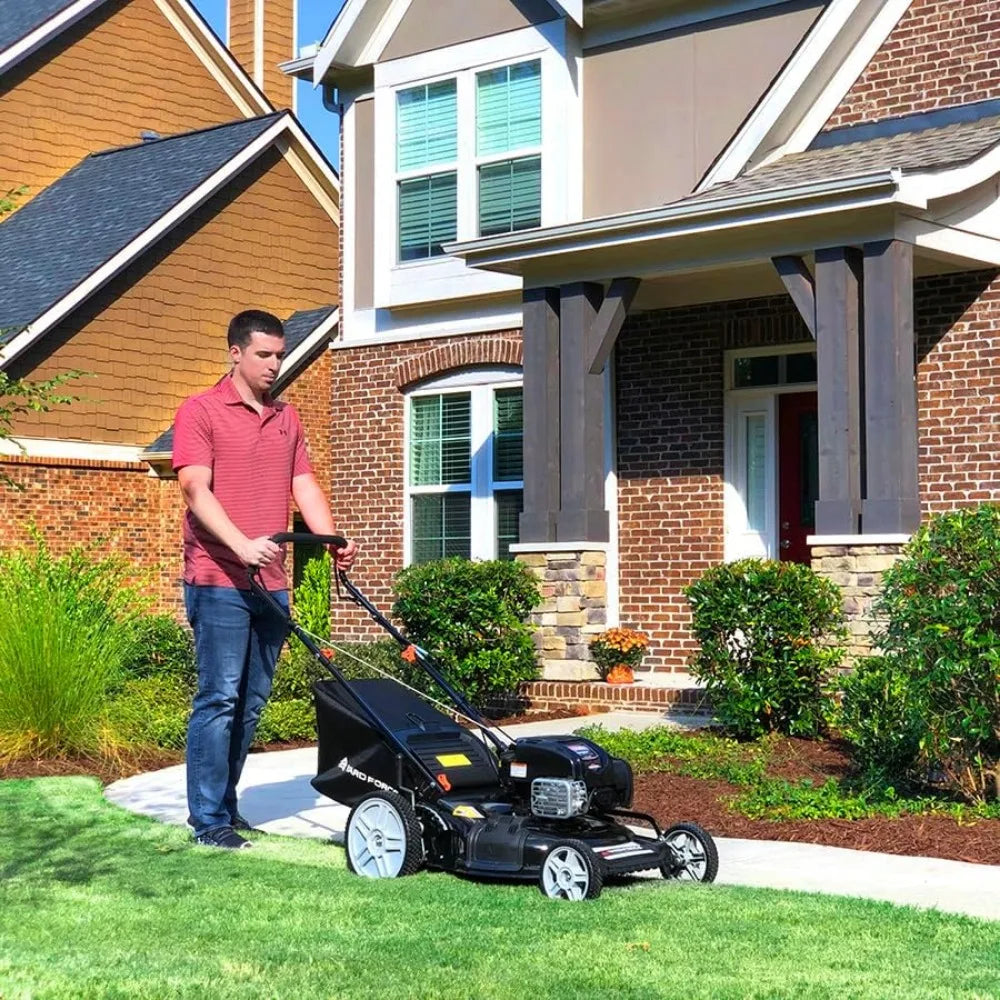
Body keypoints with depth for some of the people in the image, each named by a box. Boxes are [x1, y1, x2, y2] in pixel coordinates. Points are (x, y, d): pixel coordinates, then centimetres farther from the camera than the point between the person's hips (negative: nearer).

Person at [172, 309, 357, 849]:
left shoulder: (287, 418, 18)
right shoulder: (201, 410, -2)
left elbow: (304, 485, 13)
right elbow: (196, 488, -13)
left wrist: (332, 540, -4)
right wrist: (242, 545, -27)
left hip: (271, 583, 6)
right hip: (220, 581, -6)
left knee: (251, 702, 9)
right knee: (220, 697, -8)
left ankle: (224, 805, 18)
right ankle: (208, 819, -3)